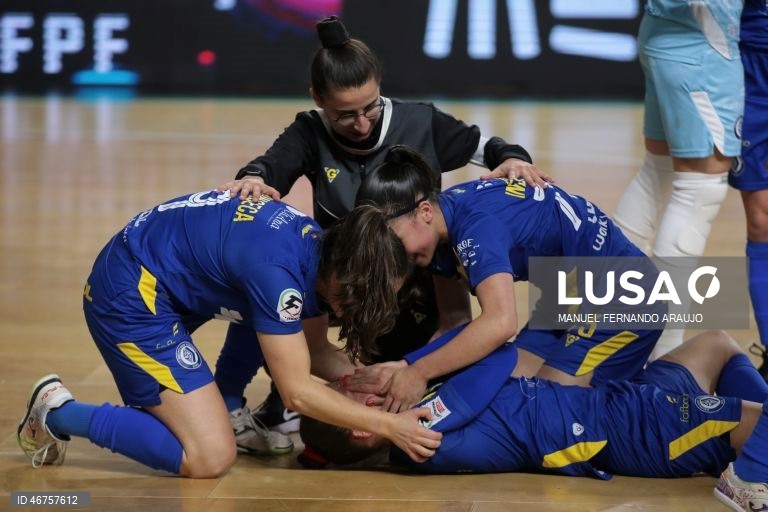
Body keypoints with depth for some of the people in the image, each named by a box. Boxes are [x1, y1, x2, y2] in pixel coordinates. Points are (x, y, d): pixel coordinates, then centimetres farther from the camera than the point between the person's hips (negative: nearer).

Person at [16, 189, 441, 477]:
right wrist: (387, 425, -22)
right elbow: (297, 391, -24)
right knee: (209, 458, -14)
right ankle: (58, 413, -3)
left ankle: (229, 411, 21)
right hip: (128, 298, -10)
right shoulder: (278, 269, -28)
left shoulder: (317, 244, 0)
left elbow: (316, 351, 14)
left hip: (158, 283, 10)